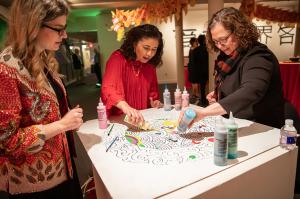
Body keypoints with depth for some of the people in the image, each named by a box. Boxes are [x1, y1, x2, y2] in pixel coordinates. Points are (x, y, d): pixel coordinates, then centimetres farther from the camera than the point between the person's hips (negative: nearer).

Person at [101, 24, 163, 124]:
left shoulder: (150, 65, 6)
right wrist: (125, 107, -43)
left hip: (141, 118, 4)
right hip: (118, 119, -4)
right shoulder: (118, 58, -12)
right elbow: (108, 89, -27)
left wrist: (154, 102, -1)